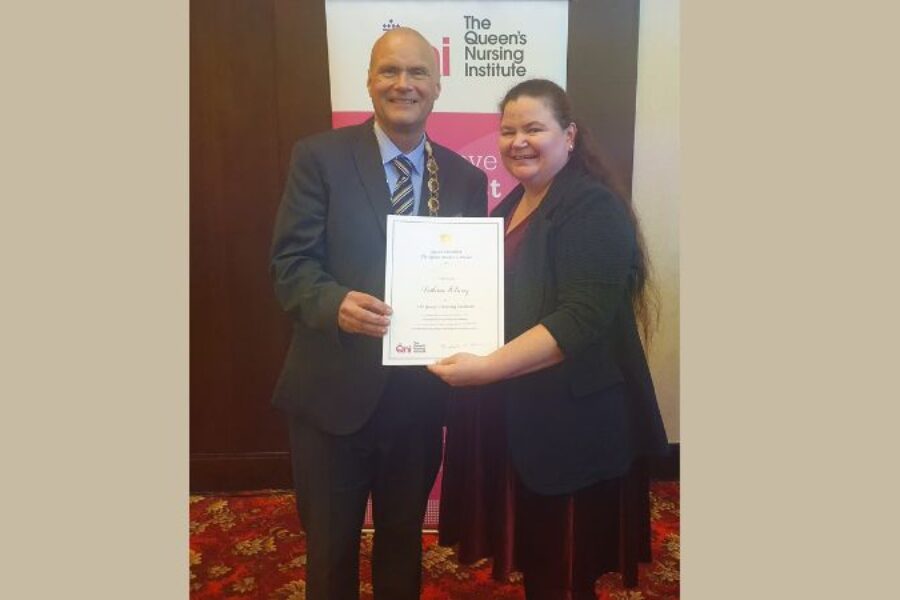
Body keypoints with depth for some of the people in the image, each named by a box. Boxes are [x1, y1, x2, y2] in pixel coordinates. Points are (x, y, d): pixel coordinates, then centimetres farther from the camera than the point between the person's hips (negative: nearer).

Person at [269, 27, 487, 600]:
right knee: (330, 545, 17)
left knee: (404, 537, 24)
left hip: (420, 395, 3)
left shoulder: (466, 178, 4)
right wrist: (336, 303, -30)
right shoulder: (319, 157, -5)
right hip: (334, 390, -2)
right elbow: (290, 262, -10)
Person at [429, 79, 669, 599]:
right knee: (530, 558, 19)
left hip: (571, 423, -7)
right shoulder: (512, 205, 13)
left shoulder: (594, 209, -14)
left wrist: (487, 367, -29)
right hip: (514, 416, 8)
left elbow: (582, 319, -24)